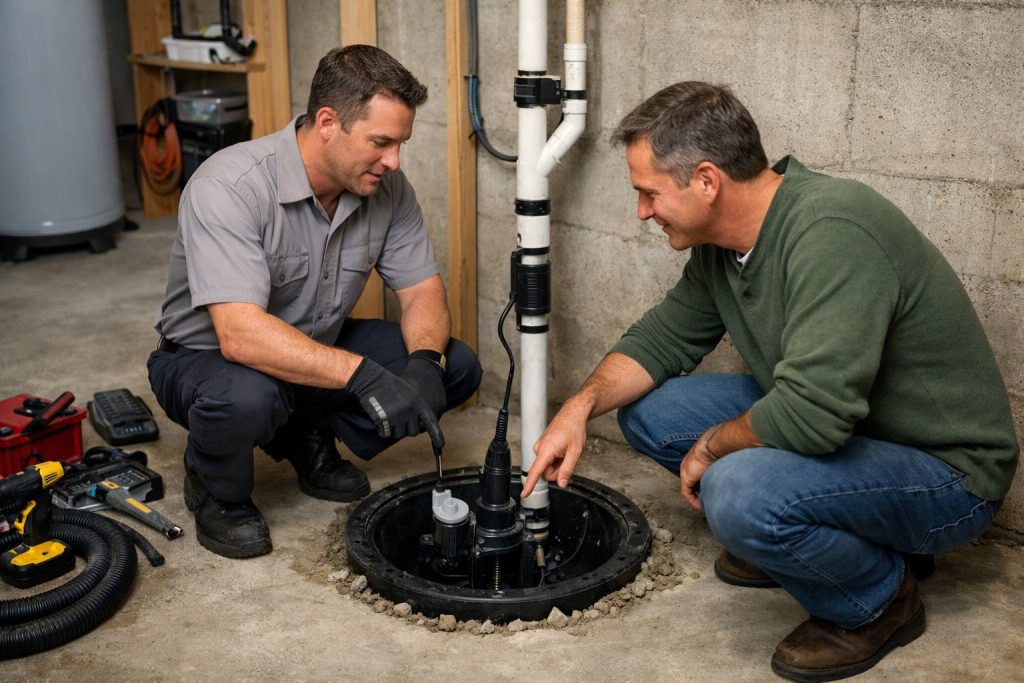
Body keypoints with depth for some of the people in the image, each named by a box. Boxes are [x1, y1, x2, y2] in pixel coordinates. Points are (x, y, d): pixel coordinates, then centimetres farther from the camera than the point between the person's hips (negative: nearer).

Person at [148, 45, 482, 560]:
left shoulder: (387, 188, -11)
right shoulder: (229, 187, -31)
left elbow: (422, 289, -6)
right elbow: (240, 334, -40)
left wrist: (425, 361, -28)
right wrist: (364, 375, -46)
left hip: (318, 349, 6)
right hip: (206, 357, -6)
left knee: (457, 367, -10)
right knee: (247, 397, -41)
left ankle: (308, 442, 11)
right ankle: (216, 492, -4)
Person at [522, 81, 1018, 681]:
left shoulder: (832, 234, -31)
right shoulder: (723, 241, -2)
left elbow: (812, 414, -37)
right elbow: (667, 336, 9)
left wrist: (712, 446, -18)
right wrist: (582, 405, -8)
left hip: (946, 470, -8)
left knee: (739, 491, -34)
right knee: (648, 410, 1)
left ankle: (880, 601, -4)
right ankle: (791, 537, 14)